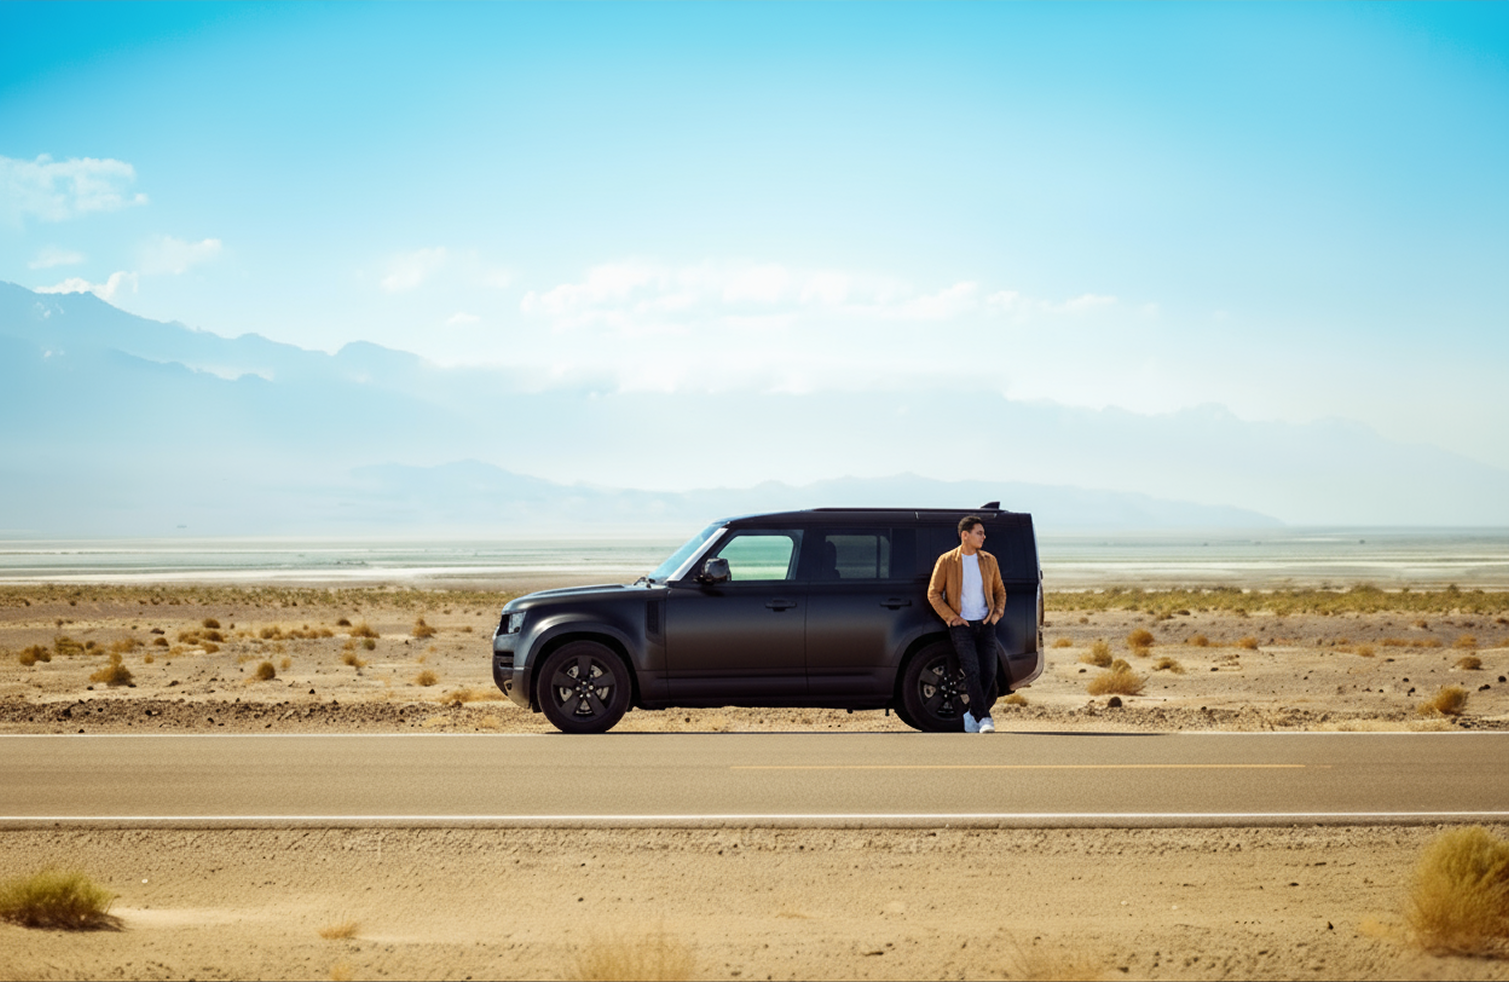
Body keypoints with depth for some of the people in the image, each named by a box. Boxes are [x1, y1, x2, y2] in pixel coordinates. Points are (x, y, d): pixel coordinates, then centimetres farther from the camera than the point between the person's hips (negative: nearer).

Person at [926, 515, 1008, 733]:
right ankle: (984, 717, -11)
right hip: (961, 625, -4)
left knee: (989, 671, -3)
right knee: (972, 670, -16)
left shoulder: (989, 561, 8)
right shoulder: (946, 561, -3)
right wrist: (952, 617, -9)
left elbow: (999, 590, 18)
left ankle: (972, 714, 15)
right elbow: (933, 593, -1)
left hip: (985, 624, 4)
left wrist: (998, 611, 0)